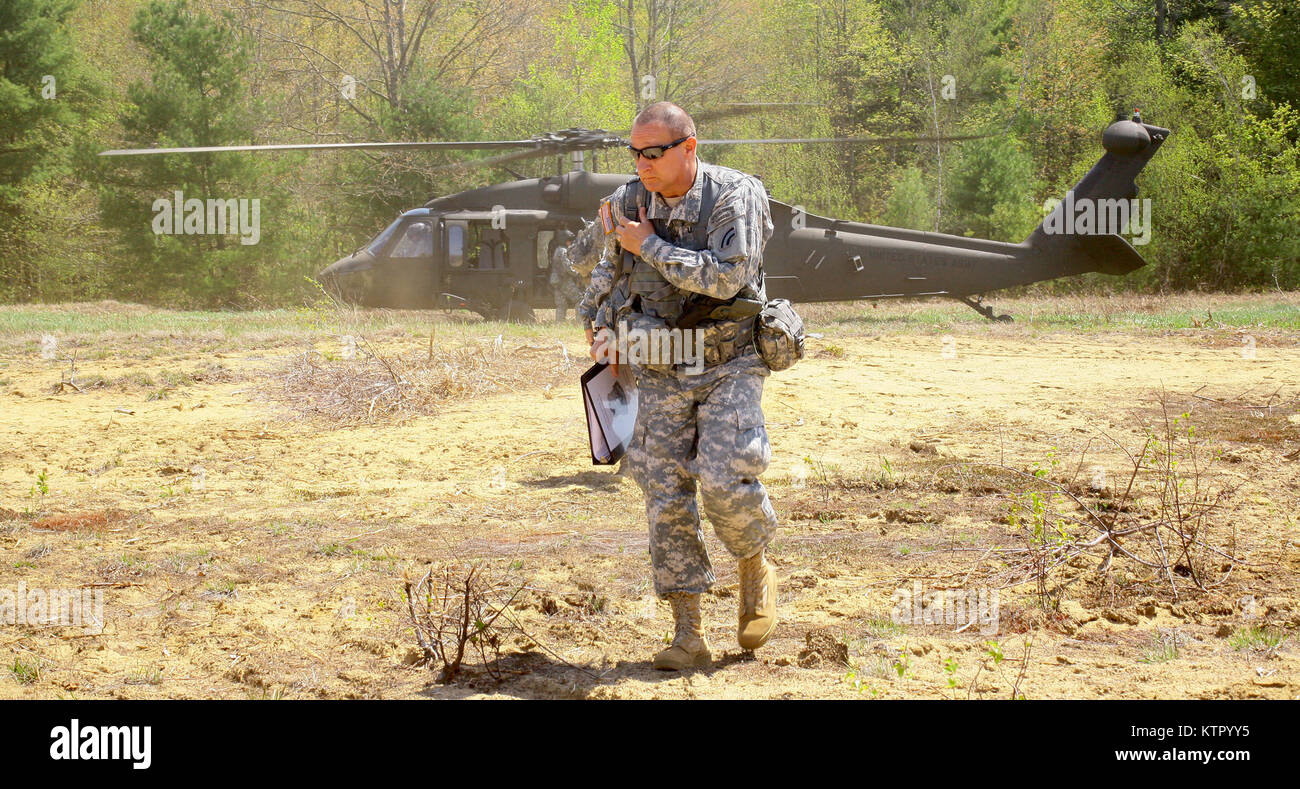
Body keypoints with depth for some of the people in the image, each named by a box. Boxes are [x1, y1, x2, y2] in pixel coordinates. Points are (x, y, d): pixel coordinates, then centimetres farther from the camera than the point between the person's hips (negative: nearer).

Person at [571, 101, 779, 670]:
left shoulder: (735, 195, -14)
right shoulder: (628, 203, 1)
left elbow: (725, 277, -25)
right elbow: (609, 269, 20)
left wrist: (650, 245, -19)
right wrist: (599, 325, 8)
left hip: (729, 363, -4)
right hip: (662, 372, 4)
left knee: (724, 479, -19)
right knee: (665, 495, -3)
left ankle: (756, 569, 13)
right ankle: (688, 637, 2)